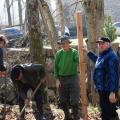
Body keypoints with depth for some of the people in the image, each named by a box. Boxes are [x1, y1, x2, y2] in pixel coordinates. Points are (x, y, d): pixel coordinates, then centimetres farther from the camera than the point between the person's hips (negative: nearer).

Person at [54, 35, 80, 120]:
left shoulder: (74, 52, -7)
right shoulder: (59, 53, 3)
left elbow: (79, 61, -24)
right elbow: (56, 67, 8)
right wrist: (57, 79, 1)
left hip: (73, 78, -4)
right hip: (62, 79, 4)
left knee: (74, 101, -2)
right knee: (63, 101, 13)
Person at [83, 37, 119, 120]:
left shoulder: (111, 56, -19)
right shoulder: (102, 55, 13)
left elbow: (113, 75, -26)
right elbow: (96, 60, 40)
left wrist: (112, 92, -29)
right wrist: (87, 52, 39)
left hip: (108, 90, -10)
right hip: (103, 89, 11)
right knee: (105, 111, 21)